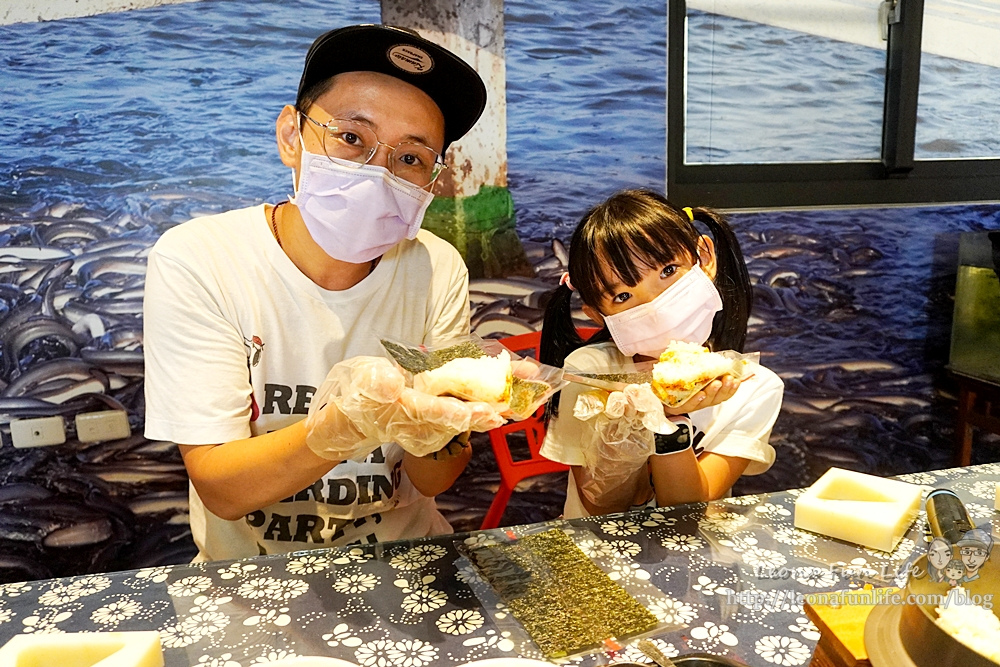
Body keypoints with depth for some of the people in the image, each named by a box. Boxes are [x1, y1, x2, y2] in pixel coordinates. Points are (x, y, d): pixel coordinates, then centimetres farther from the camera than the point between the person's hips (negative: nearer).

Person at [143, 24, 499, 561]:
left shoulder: (438, 271, -8)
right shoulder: (194, 262, -15)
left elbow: (435, 480, -6)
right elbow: (221, 491, -17)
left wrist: (432, 427, -28)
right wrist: (342, 427, -35)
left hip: (404, 563, 2)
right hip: (251, 574, -2)